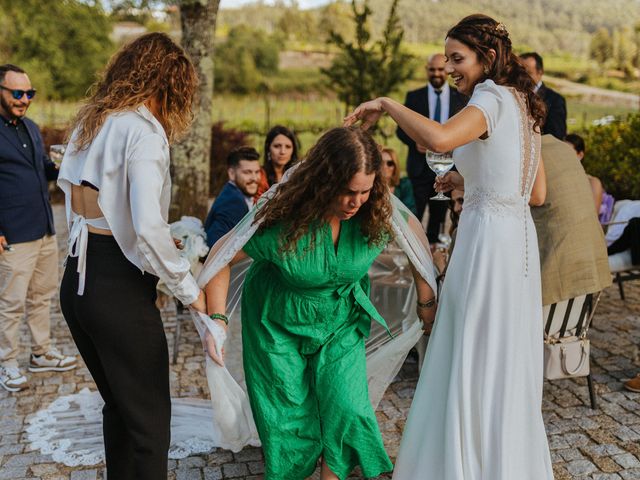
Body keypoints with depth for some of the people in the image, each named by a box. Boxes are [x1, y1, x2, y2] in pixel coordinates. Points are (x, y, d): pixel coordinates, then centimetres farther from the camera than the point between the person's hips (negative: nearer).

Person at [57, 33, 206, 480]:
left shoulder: (89, 121, 10)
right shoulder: (143, 130, -15)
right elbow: (148, 226, -27)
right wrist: (190, 289, -15)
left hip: (77, 280, 9)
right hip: (118, 288, -8)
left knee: (118, 404, 23)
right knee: (149, 418, 6)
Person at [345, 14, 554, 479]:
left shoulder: (493, 97, -12)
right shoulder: (524, 104, 15)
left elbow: (438, 138, -34)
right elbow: (537, 194, 17)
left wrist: (386, 104, -19)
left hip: (489, 243, -9)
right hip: (518, 238, 9)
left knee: (476, 366, 1)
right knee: (508, 364, 18)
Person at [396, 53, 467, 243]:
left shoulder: (461, 97, 5)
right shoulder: (413, 97, 4)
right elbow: (401, 129, 5)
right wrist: (414, 142, -14)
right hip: (420, 165, -1)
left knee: (439, 216, 10)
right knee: (413, 215, -3)